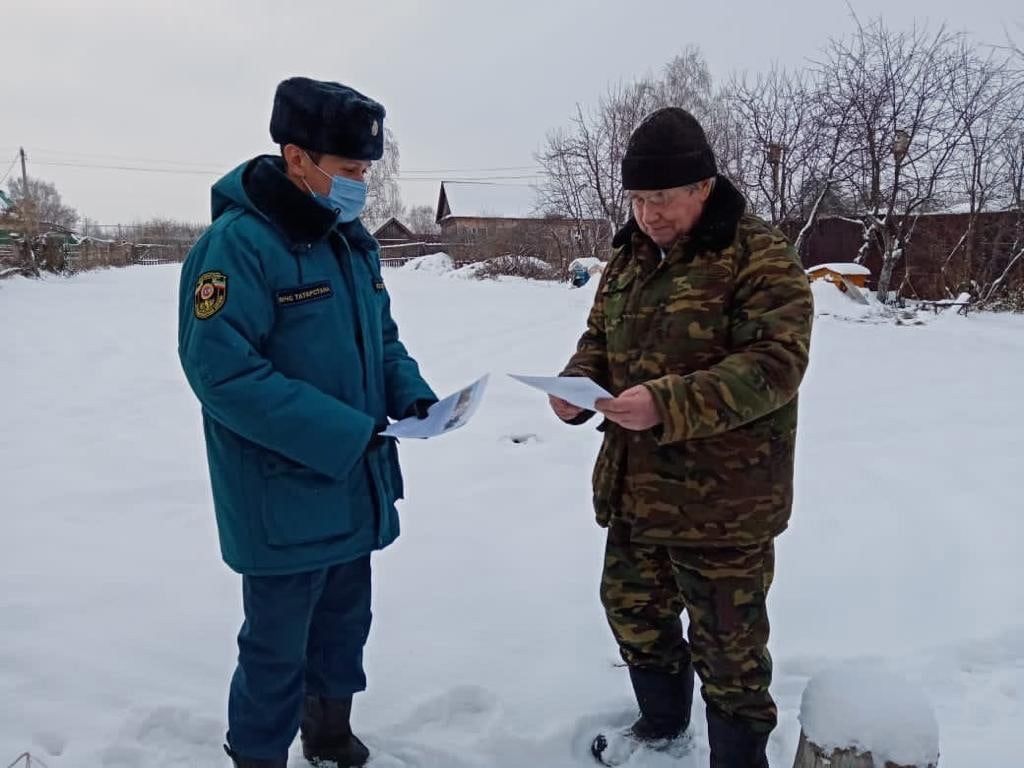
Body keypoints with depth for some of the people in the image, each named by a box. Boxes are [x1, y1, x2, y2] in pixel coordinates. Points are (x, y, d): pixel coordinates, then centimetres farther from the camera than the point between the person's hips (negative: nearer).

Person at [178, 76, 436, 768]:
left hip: (356, 489, 8)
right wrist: (340, 432, -27)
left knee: (345, 623, 22)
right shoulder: (238, 243, -19)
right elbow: (221, 370, -25)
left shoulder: (353, 239, 7)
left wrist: (412, 394, -4)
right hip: (284, 499, -8)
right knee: (278, 646, 7)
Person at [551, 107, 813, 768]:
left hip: (722, 498, -7)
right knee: (635, 612, 23)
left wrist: (670, 403, -34)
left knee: (728, 643, 7)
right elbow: (600, 338, 15)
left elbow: (776, 362, -23)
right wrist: (578, 383, -7)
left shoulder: (760, 256, -15)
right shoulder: (629, 254, 8)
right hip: (634, 487, 8)